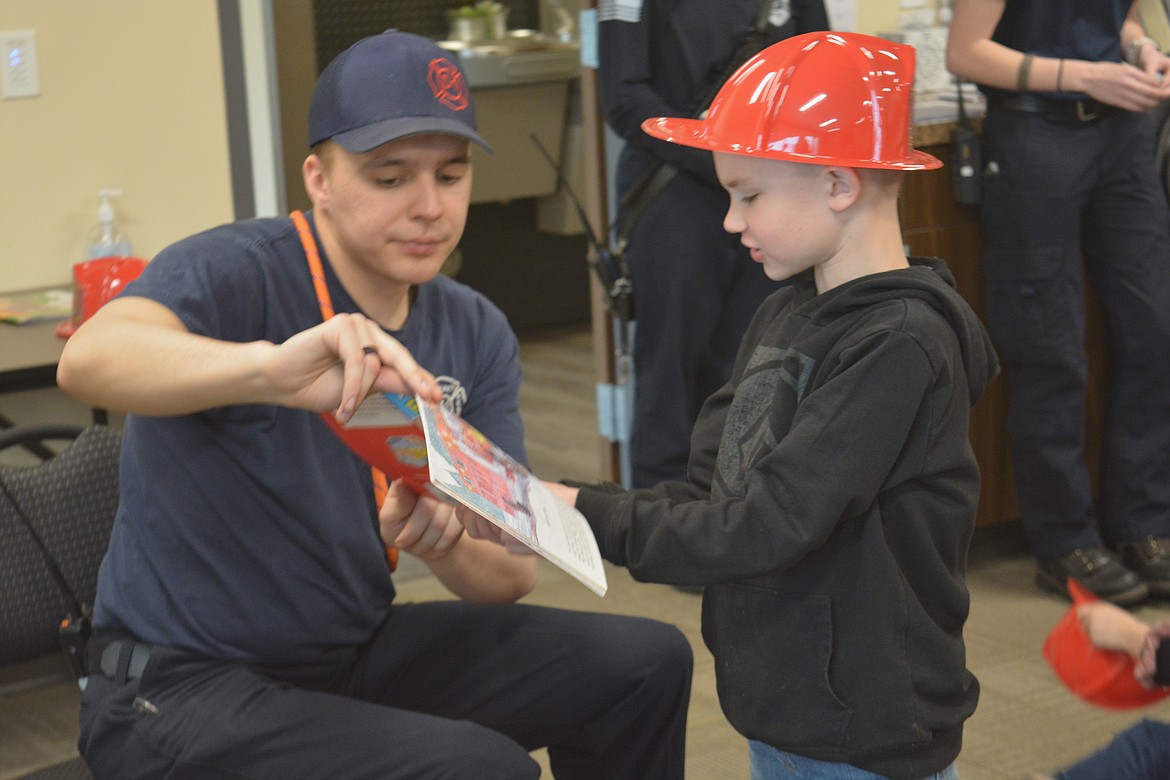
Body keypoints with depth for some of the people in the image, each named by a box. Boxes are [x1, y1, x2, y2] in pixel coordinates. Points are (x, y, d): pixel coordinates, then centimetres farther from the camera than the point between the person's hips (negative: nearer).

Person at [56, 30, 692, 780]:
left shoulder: (476, 333, 0)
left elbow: (513, 573, -4)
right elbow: (89, 359, -42)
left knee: (648, 663, 3)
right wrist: (270, 367, -60)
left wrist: (445, 540, -28)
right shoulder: (235, 272, -19)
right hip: (184, 687, -7)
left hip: (360, 650, 7)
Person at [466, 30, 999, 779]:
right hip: (779, 716, 8)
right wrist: (549, 505, -9)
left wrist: (586, 515, -21)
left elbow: (765, 528, -25)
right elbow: (708, 493, 4)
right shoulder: (787, 314, 6)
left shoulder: (900, 345, -20)